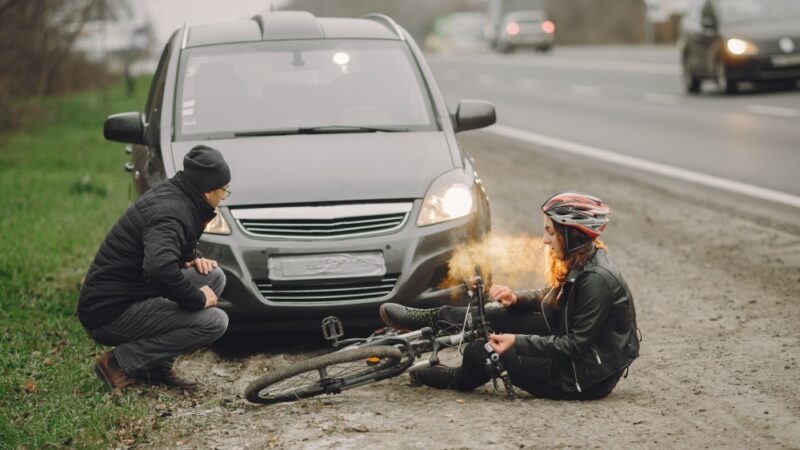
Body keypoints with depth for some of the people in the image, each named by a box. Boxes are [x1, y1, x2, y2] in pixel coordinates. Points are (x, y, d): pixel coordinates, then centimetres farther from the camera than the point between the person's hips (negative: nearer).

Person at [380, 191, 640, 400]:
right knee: (496, 318, 3)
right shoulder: (580, 264, 3)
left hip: (588, 378, -9)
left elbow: (576, 345, -25)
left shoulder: (597, 279, -27)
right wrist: (516, 299, -4)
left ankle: (461, 381, 23)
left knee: (480, 351, -9)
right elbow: (548, 300, 16)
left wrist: (517, 341, -26)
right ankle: (435, 320, 21)